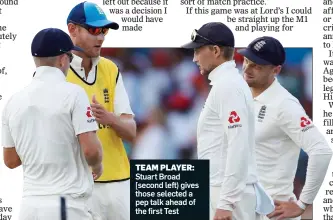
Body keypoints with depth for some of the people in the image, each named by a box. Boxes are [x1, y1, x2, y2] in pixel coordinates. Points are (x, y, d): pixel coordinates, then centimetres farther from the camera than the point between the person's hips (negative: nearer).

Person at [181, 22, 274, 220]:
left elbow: (239, 147, -22)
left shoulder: (228, 86, -14)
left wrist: (225, 203, -24)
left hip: (230, 194, -10)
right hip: (224, 192, 10)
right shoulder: (225, 83, 18)